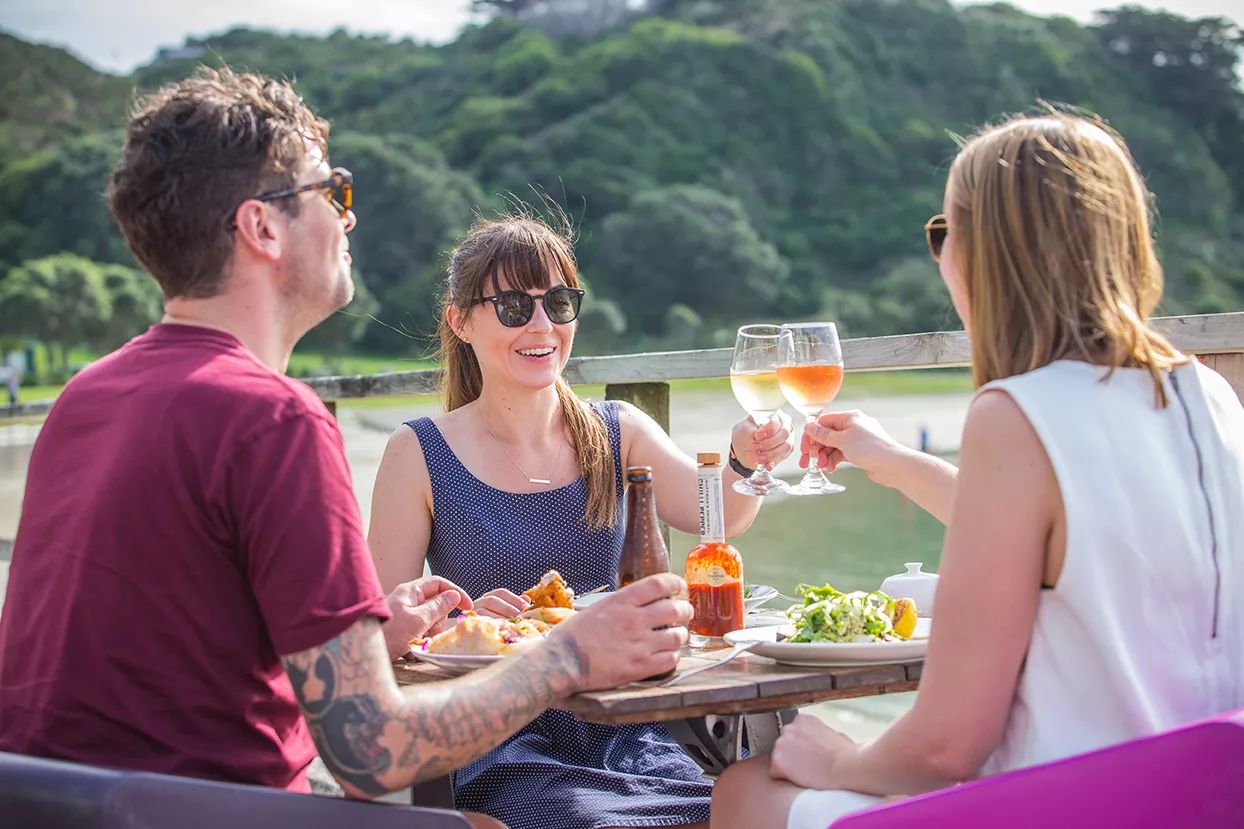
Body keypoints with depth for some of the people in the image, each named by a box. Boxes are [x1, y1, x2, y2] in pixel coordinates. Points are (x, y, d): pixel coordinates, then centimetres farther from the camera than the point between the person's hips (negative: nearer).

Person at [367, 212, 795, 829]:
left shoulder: (619, 433, 9)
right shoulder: (420, 454, 0)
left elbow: (716, 515, -8)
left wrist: (745, 460, -29)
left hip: (622, 730, 3)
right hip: (498, 743, -3)